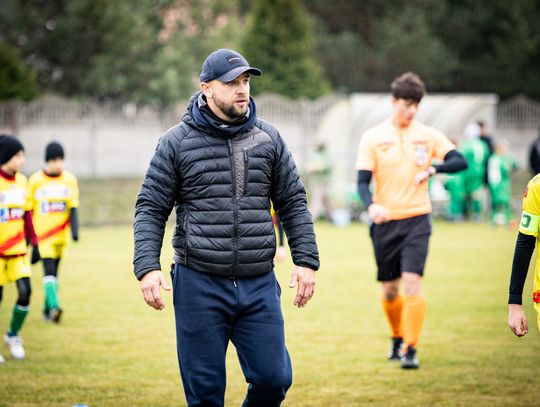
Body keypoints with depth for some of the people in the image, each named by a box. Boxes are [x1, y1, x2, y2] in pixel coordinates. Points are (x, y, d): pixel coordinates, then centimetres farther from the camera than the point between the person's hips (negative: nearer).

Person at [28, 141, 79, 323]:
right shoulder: (36, 180, -1)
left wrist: (74, 230, -12)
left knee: (53, 272, 11)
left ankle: (47, 309, 22)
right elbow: (29, 211, 5)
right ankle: (54, 306, -27)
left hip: (60, 233, 3)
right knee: (49, 270, -17)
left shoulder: (70, 180, 4)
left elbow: (73, 208, 2)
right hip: (42, 234, -3)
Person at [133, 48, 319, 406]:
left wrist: (306, 260, 3)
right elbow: (151, 209, 1)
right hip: (199, 286, -2)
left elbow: (293, 203, 12)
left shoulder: (268, 139, 9)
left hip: (260, 286, 2)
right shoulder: (177, 142, 0)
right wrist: (148, 267, -11)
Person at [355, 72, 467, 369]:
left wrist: (431, 169, -21)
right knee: (389, 290, 9)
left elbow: (460, 161, -2)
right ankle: (397, 338, 35)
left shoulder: (428, 135, 2)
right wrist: (371, 206, -25)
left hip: (417, 219, -1)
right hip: (385, 222, 1)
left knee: (412, 281, -15)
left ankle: (411, 349, -11)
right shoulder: (373, 137, 0)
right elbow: (362, 181, -5)